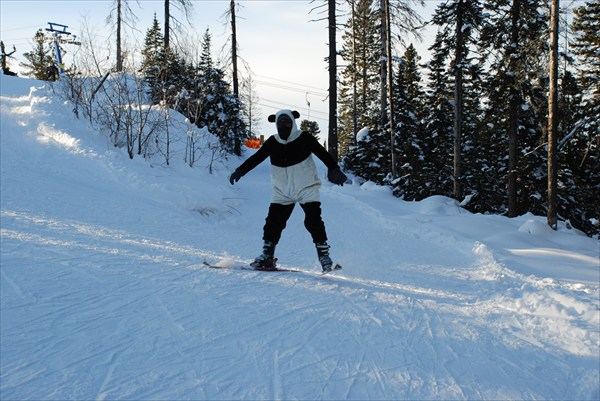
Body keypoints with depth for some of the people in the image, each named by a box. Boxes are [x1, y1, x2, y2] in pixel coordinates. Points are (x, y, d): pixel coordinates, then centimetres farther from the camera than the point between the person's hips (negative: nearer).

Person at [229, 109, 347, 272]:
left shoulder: (304, 138, -8)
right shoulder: (272, 142, 2)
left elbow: (323, 153, -16)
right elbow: (256, 158, 4)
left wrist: (334, 169, -31)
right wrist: (240, 171, -8)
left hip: (307, 187, -3)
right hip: (282, 190, 3)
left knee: (313, 220, -13)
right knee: (273, 221, -3)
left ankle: (324, 254, -3)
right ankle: (267, 255, 8)